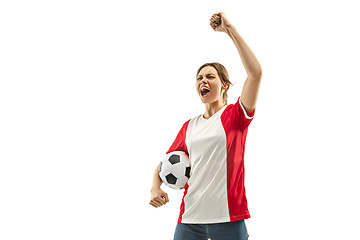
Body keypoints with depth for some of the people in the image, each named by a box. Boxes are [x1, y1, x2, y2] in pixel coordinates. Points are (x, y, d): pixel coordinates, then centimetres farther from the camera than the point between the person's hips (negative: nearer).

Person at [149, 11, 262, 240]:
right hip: (190, 216, 4)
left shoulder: (235, 115, 1)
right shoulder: (189, 126, 14)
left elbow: (255, 72, -13)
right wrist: (156, 187, -2)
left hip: (227, 217, -4)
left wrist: (230, 29, -12)